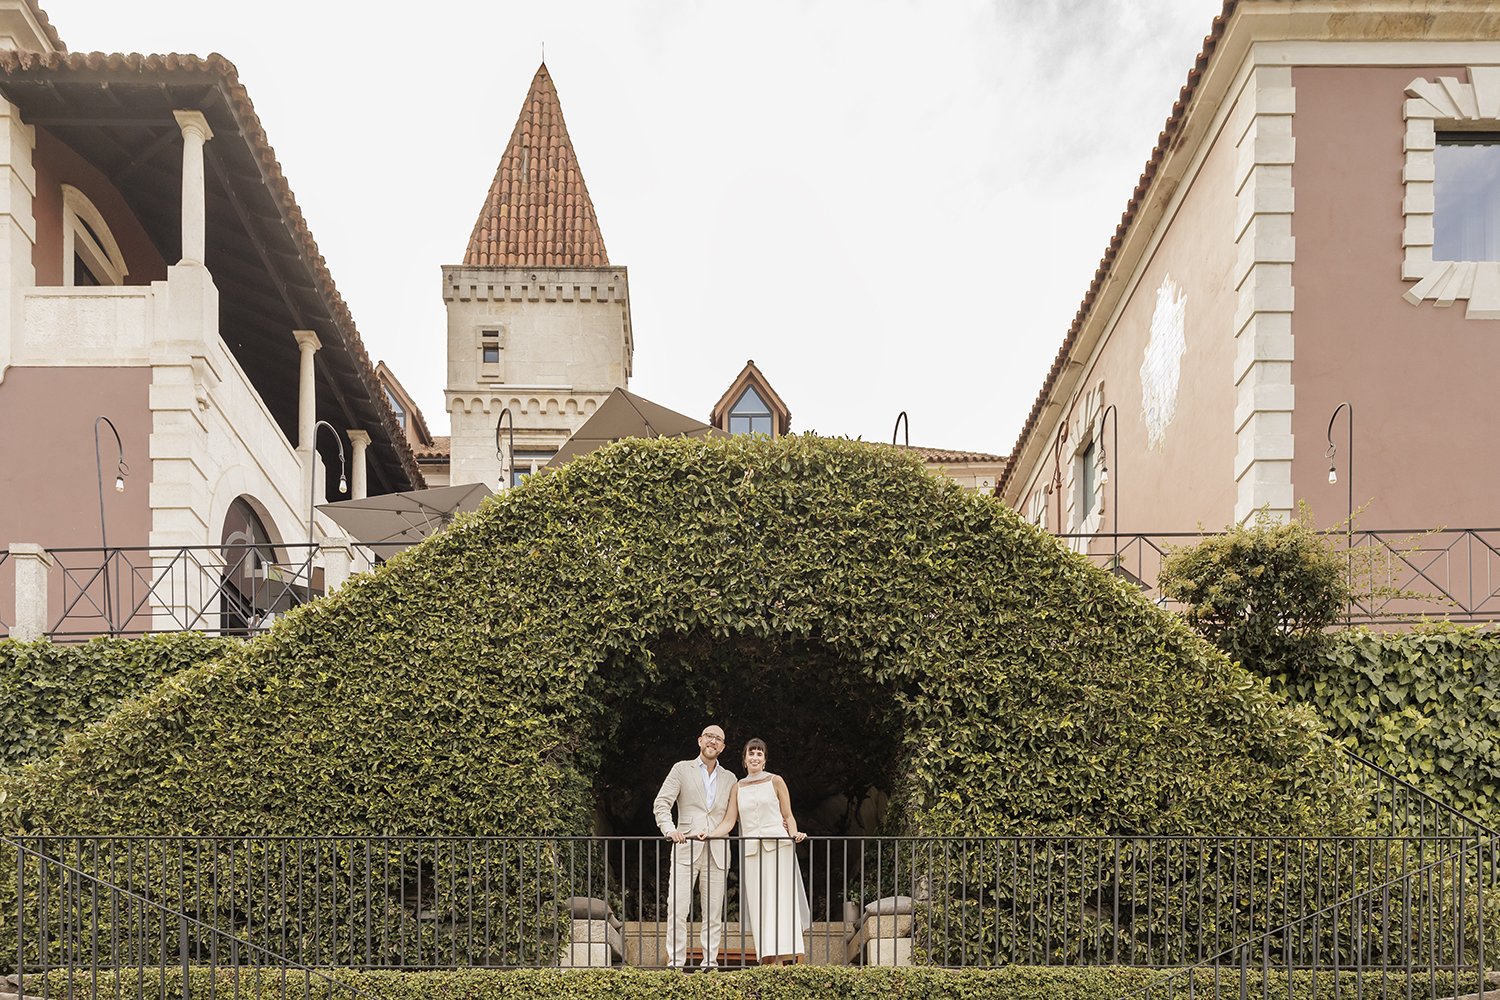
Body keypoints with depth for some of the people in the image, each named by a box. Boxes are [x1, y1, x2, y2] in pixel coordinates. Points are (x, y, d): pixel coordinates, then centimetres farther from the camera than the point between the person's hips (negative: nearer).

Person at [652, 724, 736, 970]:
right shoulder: (682, 769, 8)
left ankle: (710, 962, 5)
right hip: (686, 848, -3)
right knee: (677, 909, -8)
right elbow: (661, 804, 0)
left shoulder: (729, 779, 18)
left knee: (714, 913, 2)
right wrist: (670, 830, -18)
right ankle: (676, 962, -5)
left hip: (717, 851, 3)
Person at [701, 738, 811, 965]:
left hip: (777, 846, -3)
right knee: (759, 905, -1)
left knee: (781, 900, -8)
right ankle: (771, 961, -1)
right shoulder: (738, 788, 14)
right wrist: (710, 835, -8)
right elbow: (729, 821, 8)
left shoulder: (775, 782, 7)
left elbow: (788, 815, 6)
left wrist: (794, 834, -12)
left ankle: (793, 953, -10)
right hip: (751, 851, 3)